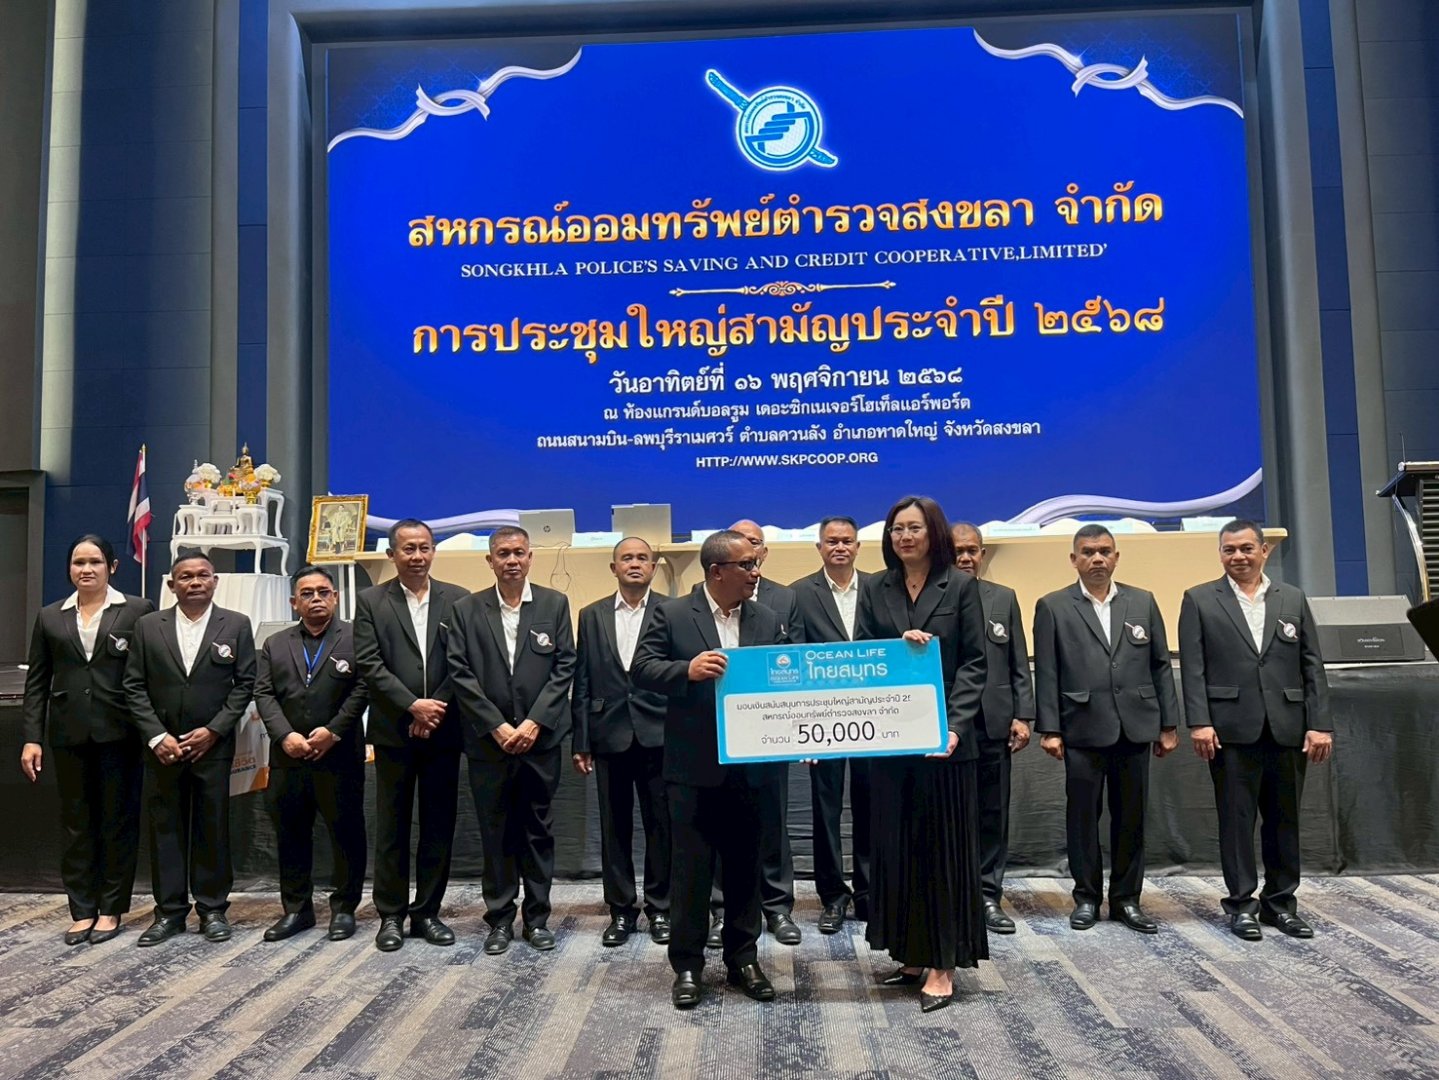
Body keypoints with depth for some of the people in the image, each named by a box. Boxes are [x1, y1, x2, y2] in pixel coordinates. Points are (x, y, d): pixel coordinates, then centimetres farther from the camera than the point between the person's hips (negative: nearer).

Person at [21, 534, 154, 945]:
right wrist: (31, 738, 1)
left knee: (118, 821, 5)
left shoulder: (138, 611, -1)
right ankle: (82, 910, 17)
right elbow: (36, 682, 9)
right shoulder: (50, 617, 10)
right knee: (76, 824, 9)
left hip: (119, 734, -3)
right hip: (69, 735, 3)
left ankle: (111, 909, 16)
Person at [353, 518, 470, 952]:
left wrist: (435, 709, -10)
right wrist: (413, 706, -13)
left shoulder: (458, 599, 5)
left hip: (442, 729, 1)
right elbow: (369, 664, -5)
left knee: (438, 826, 7)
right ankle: (391, 915, 15)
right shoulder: (371, 601, 3)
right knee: (392, 827, 6)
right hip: (394, 731, -1)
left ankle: (427, 912, 18)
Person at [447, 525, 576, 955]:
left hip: (540, 738, 0)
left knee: (538, 831, 8)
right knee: (496, 833, 8)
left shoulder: (555, 604, 3)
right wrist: (497, 727, -9)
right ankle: (500, 918, 19)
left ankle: (537, 917, 19)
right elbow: (460, 673, -2)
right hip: (488, 740, 0)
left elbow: (564, 668, -1)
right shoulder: (467, 610, 3)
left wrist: (534, 723, -10)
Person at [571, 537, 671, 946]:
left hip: (658, 735, -2)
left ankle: (660, 908, 20)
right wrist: (580, 742, 3)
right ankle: (621, 910, 21)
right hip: (610, 735, 2)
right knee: (614, 827, 9)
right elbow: (582, 683, 7)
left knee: (661, 825, 6)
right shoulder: (592, 616, 9)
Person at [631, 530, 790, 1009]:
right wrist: (688, 669, -25)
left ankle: (743, 958, 27)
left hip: (750, 767, 4)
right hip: (694, 767, -3)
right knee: (691, 869, 5)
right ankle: (687, 965, 17)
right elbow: (642, 669, -8)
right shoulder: (671, 614, -2)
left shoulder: (767, 621, 9)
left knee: (745, 867, 13)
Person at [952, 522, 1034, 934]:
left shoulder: (1004, 598, 9)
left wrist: (1023, 715, 2)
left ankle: (988, 896, 18)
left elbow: (1019, 664, 9)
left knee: (993, 814, 8)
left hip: (994, 723, 3)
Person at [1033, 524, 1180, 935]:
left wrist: (1168, 724, 5)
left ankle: (1126, 899, 20)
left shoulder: (1143, 602, 9)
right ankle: (1087, 897, 18)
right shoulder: (1053, 607, 1)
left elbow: (1161, 666, 9)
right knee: (1083, 816, 5)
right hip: (1083, 730, -2)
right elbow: (1047, 674, -2)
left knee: (1131, 817, 8)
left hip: (1134, 728, 2)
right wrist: (1049, 729, -7)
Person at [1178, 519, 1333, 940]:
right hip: (1232, 728, -3)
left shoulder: (1293, 599, 12)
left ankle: (1281, 902, 22)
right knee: (1237, 818, 3)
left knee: (1284, 818, 10)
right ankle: (1241, 904, 12)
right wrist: (1199, 722, -11)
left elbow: (1312, 666, 8)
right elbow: (1193, 668, -2)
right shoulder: (1200, 600, 4)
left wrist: (1320, 724, 0)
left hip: (1287, 728, 3)